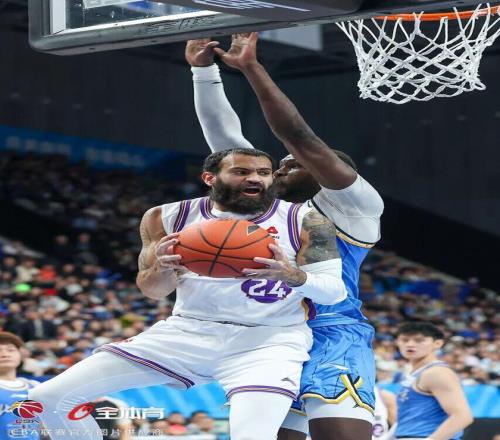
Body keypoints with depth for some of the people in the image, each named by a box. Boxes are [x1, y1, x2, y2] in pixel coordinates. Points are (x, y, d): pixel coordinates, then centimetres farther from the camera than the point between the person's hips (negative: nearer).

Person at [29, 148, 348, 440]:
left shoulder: (304, 221, -6)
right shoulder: (168, 218, 0)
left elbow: (335, 292, -8)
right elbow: (153, 291, 7)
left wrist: (295, 276, -30)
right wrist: (162, 269, -18)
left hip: (268, 342, -3)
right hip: (187, 331, 3)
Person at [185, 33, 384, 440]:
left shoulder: (355, 206, 5)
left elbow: (300, 138, -6)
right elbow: (224, 136, 22)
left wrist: (251, 68, -7)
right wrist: (203, 68, 15)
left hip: (332, 338, -8)